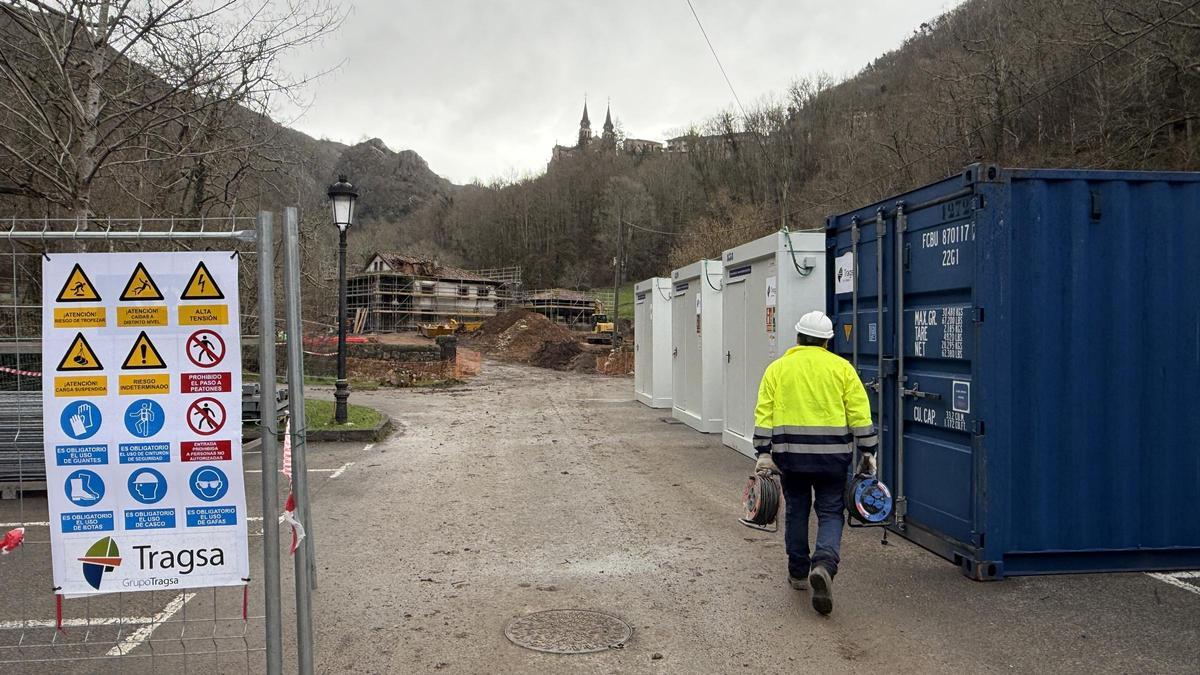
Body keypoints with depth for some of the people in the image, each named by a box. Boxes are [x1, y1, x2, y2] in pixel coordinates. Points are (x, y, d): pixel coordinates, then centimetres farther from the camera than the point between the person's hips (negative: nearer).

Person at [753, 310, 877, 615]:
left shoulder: (778, 368, 5)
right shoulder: (841, 367, 3)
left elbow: (764, 413, -2)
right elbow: (860, 414, -1)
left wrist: (763, 454, -2)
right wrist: (868, 452, 4)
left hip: (789, 453, 1)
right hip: (832, 454, -1)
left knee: (796, 512, 16)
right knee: (831, 513, 6)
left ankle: (798, 574, 25)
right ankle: (824, 565, -17)